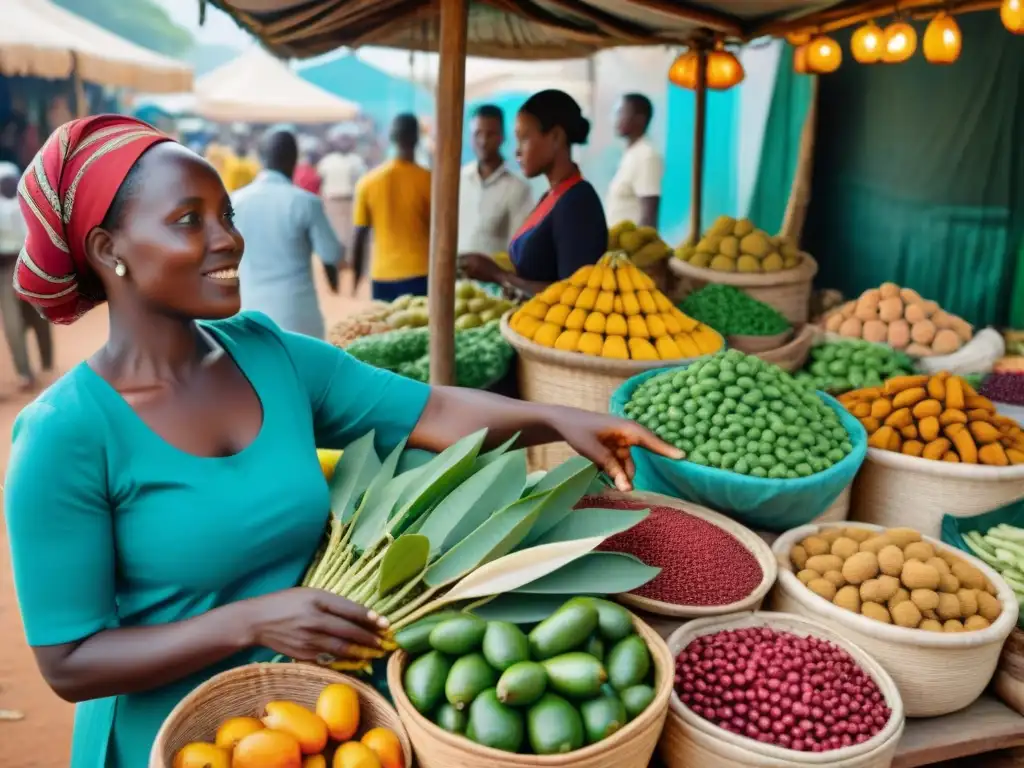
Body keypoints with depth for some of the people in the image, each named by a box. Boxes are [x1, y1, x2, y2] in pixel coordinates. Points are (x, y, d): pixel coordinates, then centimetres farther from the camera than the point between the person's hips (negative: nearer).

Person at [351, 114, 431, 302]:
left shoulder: (368, 181, 1)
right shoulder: (427, 179, -6)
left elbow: (359, 235, 4)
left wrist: (355, 279, 14)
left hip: (382, 275, 3)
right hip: (419, 274, -3)